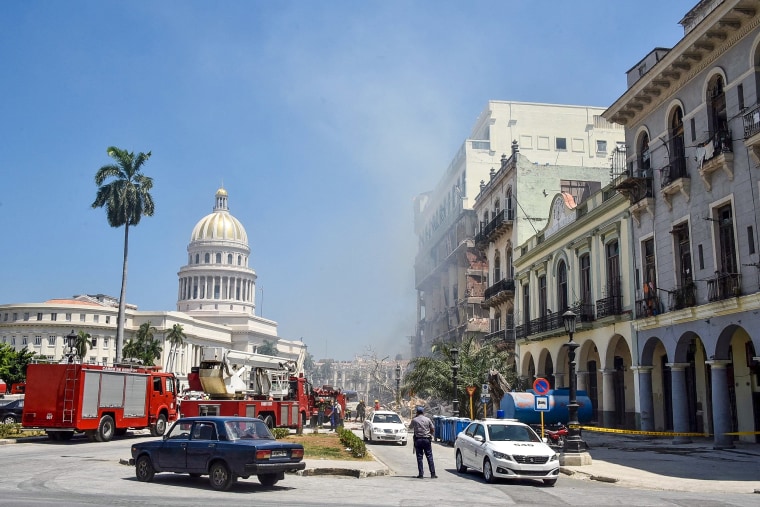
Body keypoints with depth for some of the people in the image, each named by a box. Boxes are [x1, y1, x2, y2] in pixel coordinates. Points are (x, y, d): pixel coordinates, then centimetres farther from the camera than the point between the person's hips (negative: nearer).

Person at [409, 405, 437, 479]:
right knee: (429, 457, 3)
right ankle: (433, 474, 1)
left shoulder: (414, 420, 0)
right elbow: (433, 429, 5)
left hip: (418, 440, 0)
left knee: (419, 457, 3)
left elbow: (410, 427, 16)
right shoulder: (428, 419, 1)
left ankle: (421, 474, 0)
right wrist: (432, 435, 20)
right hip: (427, 439, 0)